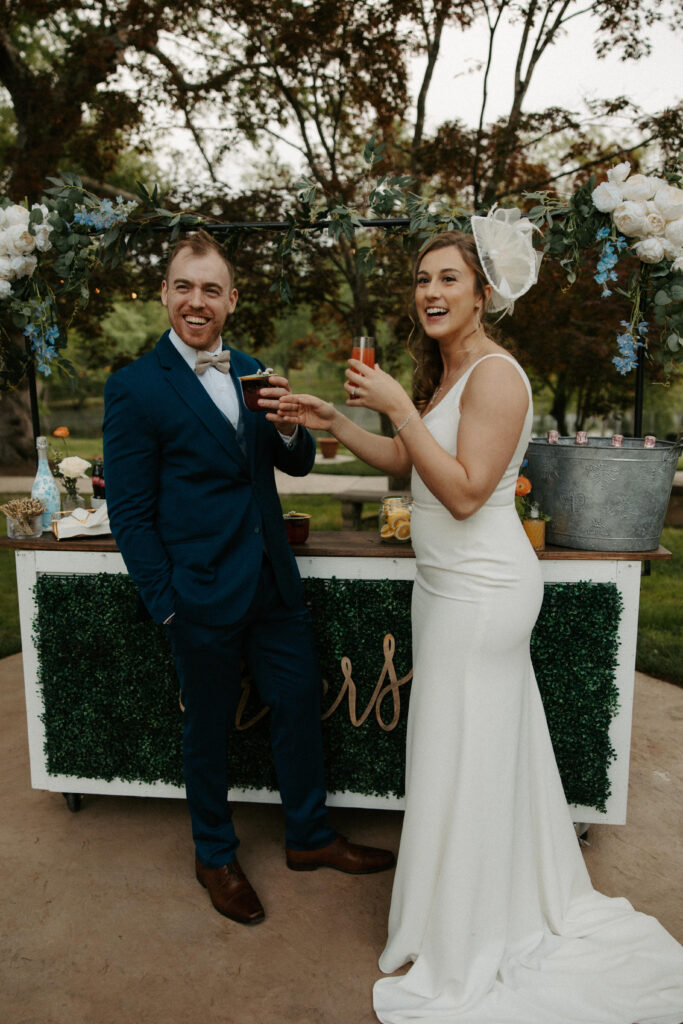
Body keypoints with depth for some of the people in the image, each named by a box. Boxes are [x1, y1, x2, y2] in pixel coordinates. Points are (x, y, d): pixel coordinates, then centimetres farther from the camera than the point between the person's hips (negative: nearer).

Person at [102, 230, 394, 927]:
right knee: (208, 727, 13)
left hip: (272, 580, 6)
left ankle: (309, 837, 38)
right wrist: (166, 603, -12)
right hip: (202, 592, -5)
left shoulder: (250, 373, 8)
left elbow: (298, 464, 10)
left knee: (299, 701, 15)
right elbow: (129, 513, -10)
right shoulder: (134, 387, -10)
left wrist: (287, 427, -11)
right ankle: (215, 857, 37)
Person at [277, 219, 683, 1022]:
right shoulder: (441, 371, 11)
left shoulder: (495, 374, -18)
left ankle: (462, 952, 29)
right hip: (453, 583, 10)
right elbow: (404, 460, 16)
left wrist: (398, 407, -23)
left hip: (479, 588, -9)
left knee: (464, 757, 5)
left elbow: (464, 492, -24)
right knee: (478, 747, 22)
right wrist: (332, 422, 7)